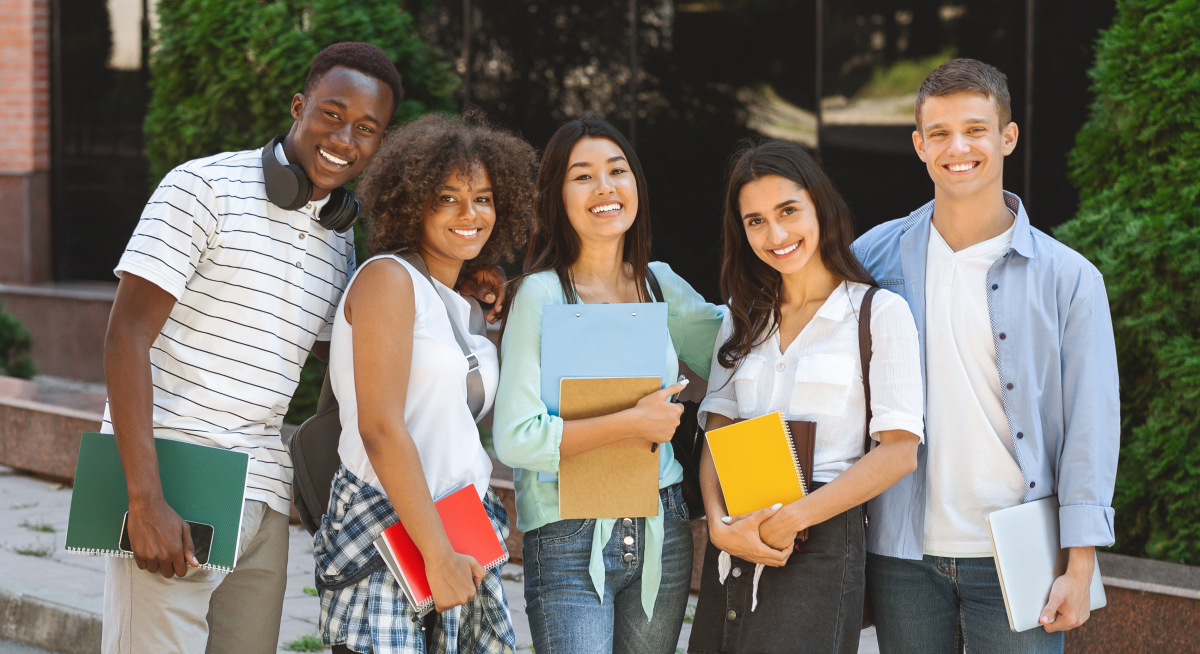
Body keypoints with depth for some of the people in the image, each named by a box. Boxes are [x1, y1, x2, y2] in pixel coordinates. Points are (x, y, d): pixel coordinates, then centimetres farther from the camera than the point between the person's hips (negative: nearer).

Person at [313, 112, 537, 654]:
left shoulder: (466, 305, 17)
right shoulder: (388, 278, -7)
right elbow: (380, 427, -15)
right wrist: (438, 556, -17)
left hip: (457, 540, 7)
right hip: (386, 537, -7)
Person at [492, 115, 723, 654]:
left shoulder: (660, 284, 8)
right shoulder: (543, 295, -9)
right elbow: (513, 439, -15)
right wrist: (632, 423, -16)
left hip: (661, 534, 6)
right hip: (570, 543, -5)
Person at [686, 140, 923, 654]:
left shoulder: (879, 312, -2)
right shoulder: (744, 317, 15)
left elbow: (899, 451, -9)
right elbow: (716, 435, 10)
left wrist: (788, 520, -14)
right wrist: (720, 525, -9)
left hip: (821, 546, -5)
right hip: (733, 550, 5)